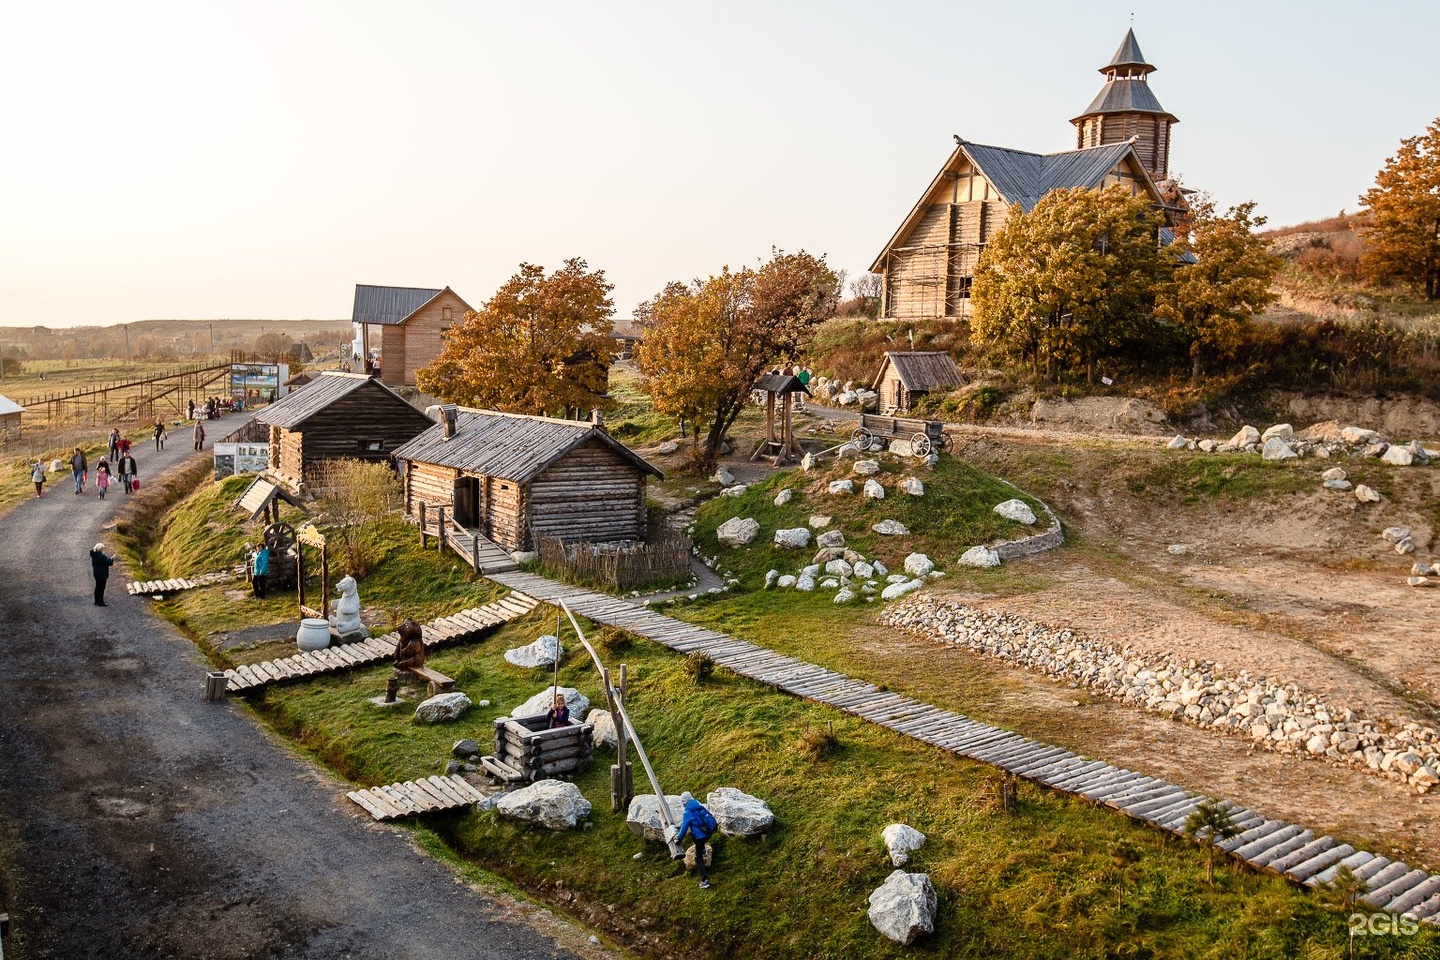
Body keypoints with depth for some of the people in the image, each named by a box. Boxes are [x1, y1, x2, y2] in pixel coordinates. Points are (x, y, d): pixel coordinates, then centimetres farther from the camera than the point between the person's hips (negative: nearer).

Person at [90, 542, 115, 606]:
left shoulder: (94, 555, 6)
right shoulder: (101, 556, -23)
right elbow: (108, 562, -18)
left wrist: (109, 559, 8)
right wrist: (112, 559, -1)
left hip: (96, 573, 10)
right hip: (102, 574, -10)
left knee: (98, 587, 18)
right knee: (101, 588, -2)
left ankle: (97, 601, 27)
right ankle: (101, 602, 3)